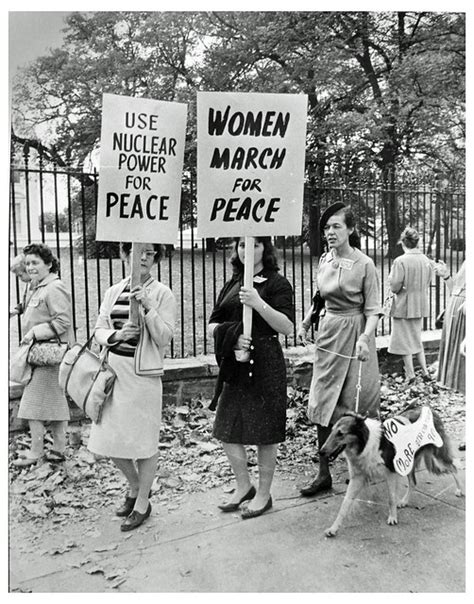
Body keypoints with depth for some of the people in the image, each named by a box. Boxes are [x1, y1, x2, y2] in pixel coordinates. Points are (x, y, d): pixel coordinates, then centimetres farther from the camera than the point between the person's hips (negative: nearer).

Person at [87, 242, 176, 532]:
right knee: (111, 438, 12)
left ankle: (143, 503, 25)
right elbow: (99, 330, 9)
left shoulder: (163, 294, -4)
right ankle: (135, 487, 38)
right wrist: (115, 335, -12)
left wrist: (148, 308, -21)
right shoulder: (114, 292, 10)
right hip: (114, 370, 5)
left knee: (144, 441, 4)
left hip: (143, 373, -5)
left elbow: (164, 338, -10)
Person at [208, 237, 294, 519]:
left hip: (265, 365, -6)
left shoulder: (277, 283, -5)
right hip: (234, 365, 6)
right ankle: (244, 486, 32)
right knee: (227, 429, 11)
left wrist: (259, 303, -24)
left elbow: (287, 327, -13)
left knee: (265, 431, 5)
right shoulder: (232, 284, 13)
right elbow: (213, 325, 11)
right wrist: (230, 335, -10)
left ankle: (264, 493, 25)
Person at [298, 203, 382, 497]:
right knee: (323, 405, 4)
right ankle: (324, 475, 14)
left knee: (355, 407, 4)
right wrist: (305, 322, 11)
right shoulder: (324, 260, 6)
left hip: (355, 337, -5)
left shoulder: (364, 264, -11)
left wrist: (365, 337, -26)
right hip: (327, 335, 6)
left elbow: (373, 309, -11)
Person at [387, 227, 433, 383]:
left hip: (403, 306, -6)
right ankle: (425, 371, 18)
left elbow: (395, 287, -19)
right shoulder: (427, 261, 0)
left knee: (404, 340, 7)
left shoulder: (400, 261, -19)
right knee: (416, 338, 21)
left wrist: (390, 278, 0)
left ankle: (410, 375, 12)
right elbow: (427, 284, 9)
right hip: (420, 306, 6)